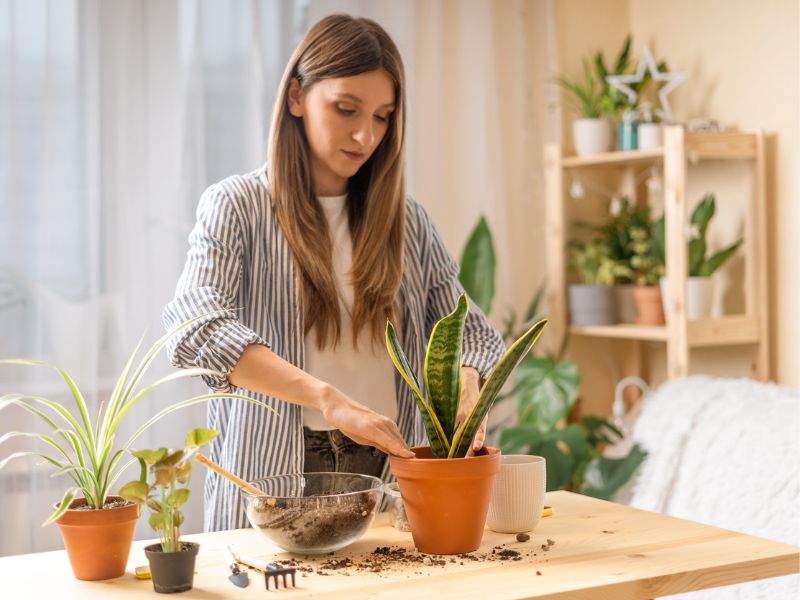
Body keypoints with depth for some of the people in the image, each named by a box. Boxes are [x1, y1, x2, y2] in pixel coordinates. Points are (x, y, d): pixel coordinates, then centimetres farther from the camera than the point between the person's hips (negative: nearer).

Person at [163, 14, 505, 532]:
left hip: (391, 473, 3)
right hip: (273, 484, -3)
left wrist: (464, 394, -12)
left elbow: (468, 329, 12)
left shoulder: (408, 221, 13)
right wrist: (328, 398, -28)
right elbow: (196, 329, -17)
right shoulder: (236, 207, -1)